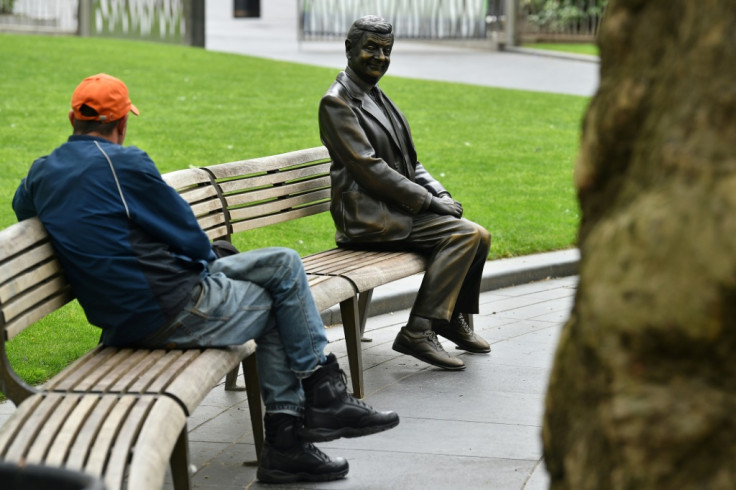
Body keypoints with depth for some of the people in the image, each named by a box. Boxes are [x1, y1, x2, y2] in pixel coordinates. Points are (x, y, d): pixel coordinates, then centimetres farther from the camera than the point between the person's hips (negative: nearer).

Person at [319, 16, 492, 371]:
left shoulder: (377, 97, 18)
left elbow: (409, 162, 20)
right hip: (370, 218, -9)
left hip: (399, 208, 9)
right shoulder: (337, 102, -10)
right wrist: (428, 200, -15)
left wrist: (440, 194, 1)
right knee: (463, 234, -21)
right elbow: (368, 168, -17)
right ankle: (418, 332, -19)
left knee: (479, 236, -3)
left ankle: (456, 320, 13)